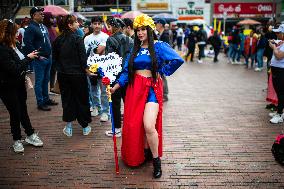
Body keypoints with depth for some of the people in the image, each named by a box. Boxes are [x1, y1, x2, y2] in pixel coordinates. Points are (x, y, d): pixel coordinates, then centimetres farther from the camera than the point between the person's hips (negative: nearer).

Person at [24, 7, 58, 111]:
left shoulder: (43, 26, 13)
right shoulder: (31, 28, -13)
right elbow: (27, 44, -20)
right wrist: (38, 56, -18)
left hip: (48, 57, 8)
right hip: (40, 59, -8)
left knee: (46, 80, 16)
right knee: (39, 81, 0)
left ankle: (46, 99, 28)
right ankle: (40, 103, 8)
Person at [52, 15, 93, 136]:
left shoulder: (58, 40, 3)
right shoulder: (77, 39, -13)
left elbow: (54, 57, 9)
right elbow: (83, 58, -15)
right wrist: (87, 71, -5)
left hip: (63, 75, 5)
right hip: (77, 74, -5)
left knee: (67, 99, 13)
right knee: (81, 99, 8)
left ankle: (68, 127, 17)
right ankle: (85, 127, 18)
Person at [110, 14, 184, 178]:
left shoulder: (159, 46, -3)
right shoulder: (135, 49, 14)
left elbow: (178, 60, -15)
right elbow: (127, 71, 10)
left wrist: (163, 71, -6)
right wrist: (116, 86, -2)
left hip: (152, 88, -5)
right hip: (135, 88, 6)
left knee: (149, 126, -18)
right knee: (135, 125, 7)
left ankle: (156, 160, 2)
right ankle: (143, 154, 29)